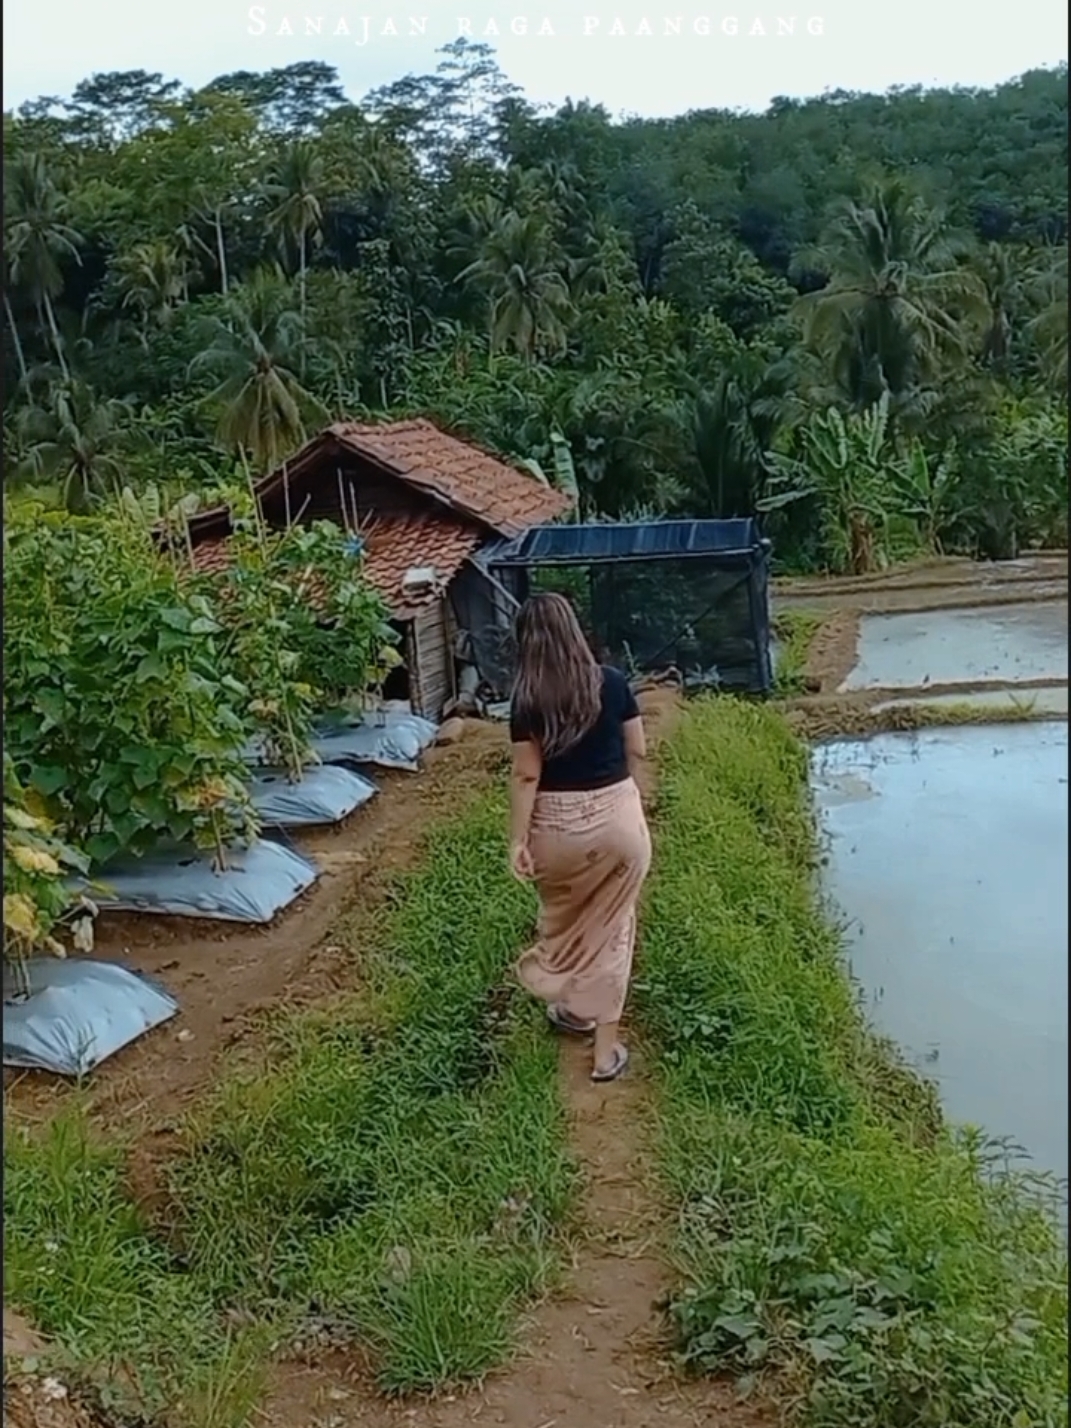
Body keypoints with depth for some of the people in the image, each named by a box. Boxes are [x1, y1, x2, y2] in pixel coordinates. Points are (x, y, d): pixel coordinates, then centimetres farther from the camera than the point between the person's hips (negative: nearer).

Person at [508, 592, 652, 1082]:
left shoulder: (527, 699, -12)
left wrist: (518, 840, -5)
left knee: (564, 918, 24)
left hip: (558, 825, -1)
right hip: (618, 817, 1)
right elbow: (638, 752, 1)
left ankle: (573, 1007, 42)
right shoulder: (612, 682, -6)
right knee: (609, 927, 11)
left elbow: (526, 775, -12)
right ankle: (606, 1047, 14)